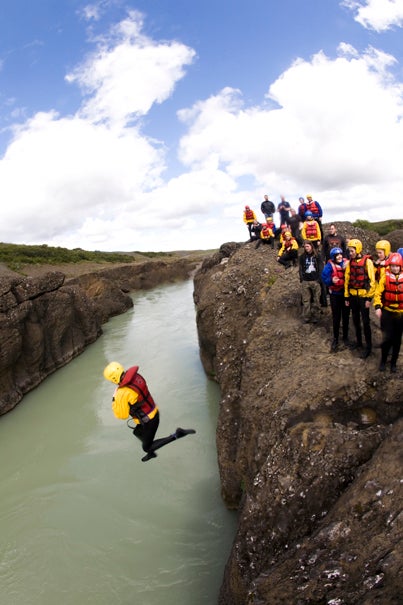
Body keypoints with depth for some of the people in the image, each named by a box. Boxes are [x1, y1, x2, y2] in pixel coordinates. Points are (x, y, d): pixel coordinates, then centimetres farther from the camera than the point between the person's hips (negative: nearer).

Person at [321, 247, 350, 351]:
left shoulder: (346, 263, -6)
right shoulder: (329, 265, -11)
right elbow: (324, 279, -15)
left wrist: (347, 269, -23)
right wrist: (331, 280, -34)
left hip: (346, 293, 2)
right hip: (335, 294, -2)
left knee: (346, 316, 14)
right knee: (336, 317, 6)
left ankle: (345, 337, 30)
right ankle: (335, 338, 19)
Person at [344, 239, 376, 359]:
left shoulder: (367, 262, -12)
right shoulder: (350, 262, 5)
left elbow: (372, 280, -12)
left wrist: (369, 298, -14)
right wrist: (346, 296, 9)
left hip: (363, 296, -5)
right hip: (353, 296, 5)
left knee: (365, 322, -1)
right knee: (355, 320, 16)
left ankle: (368, 346, 10)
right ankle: (358, 341, 32)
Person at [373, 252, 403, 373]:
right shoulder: (385, 276, -6)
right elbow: (378, 293, -4)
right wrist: (377, 307, -15)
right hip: (387, 313, -2)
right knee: (387, 338, -2)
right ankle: (383, 361, 18)